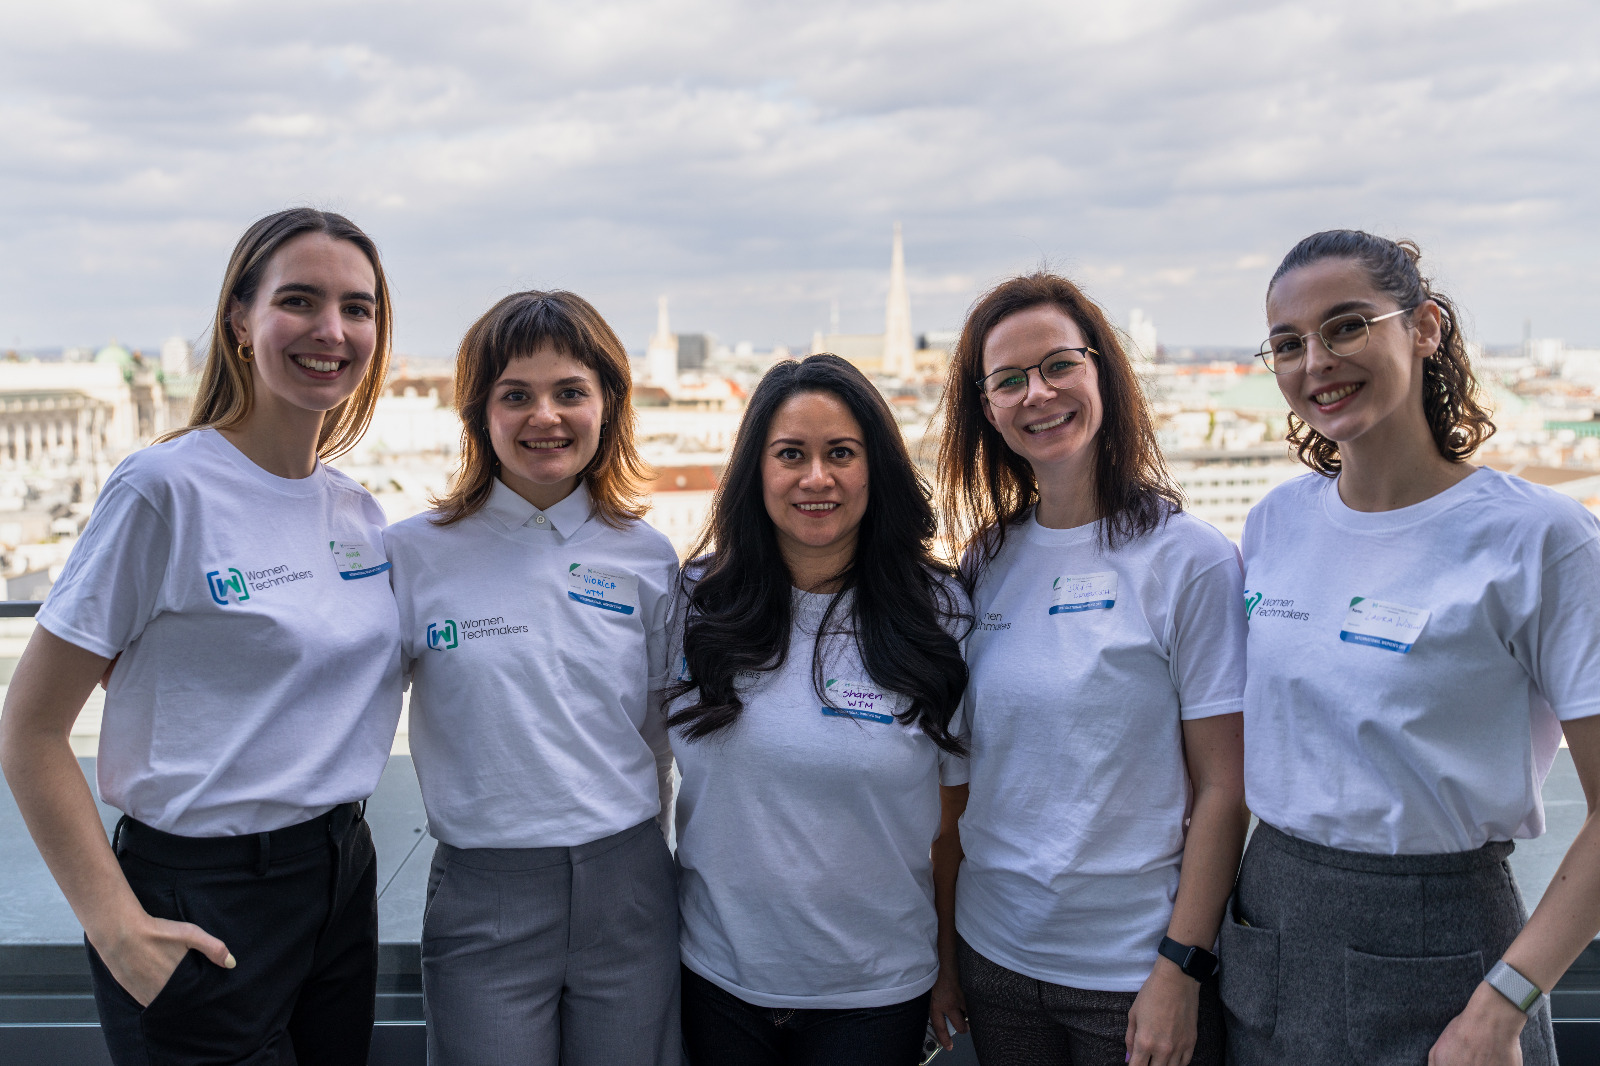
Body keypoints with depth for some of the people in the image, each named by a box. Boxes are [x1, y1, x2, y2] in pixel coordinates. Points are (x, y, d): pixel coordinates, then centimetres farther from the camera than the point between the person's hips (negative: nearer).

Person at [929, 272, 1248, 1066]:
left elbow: (1224, 787, -10)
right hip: (993, 957, 4)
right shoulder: (986, 564, 1)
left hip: (1135, 971, -4)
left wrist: (1181, 969, -13)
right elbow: (958, 781, 6)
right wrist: (943, 950, 7)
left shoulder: (1190, 559, -10)